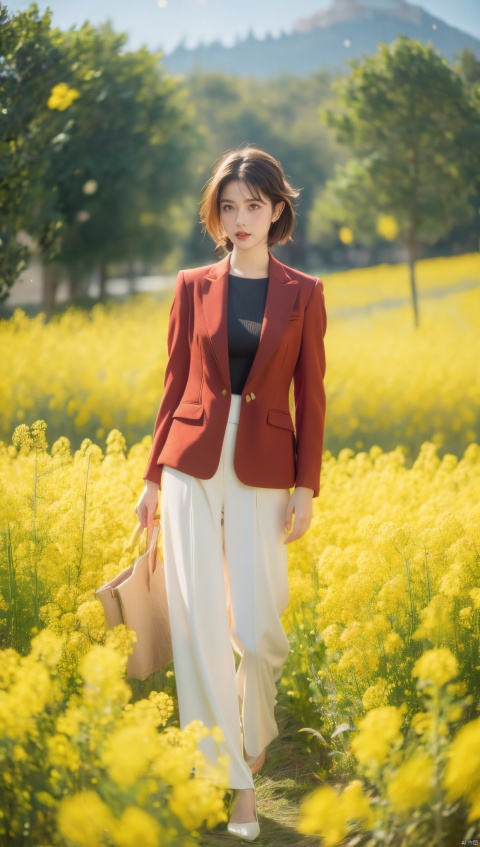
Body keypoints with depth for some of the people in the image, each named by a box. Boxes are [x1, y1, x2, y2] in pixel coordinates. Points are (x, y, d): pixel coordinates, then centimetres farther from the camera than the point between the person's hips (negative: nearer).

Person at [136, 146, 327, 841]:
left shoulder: (304, 294, 3)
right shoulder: (193, 287, 6)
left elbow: (311, 398, 3)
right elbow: (175, 386, 9)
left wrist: (307, 489, -3)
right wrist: (152, 478, 7)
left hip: (262, 472, -1)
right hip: (193, 464, 1)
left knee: (255, 625, -4)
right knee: (198, 621, -3)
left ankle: (254, 744, 27)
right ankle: (225, 777, 6)